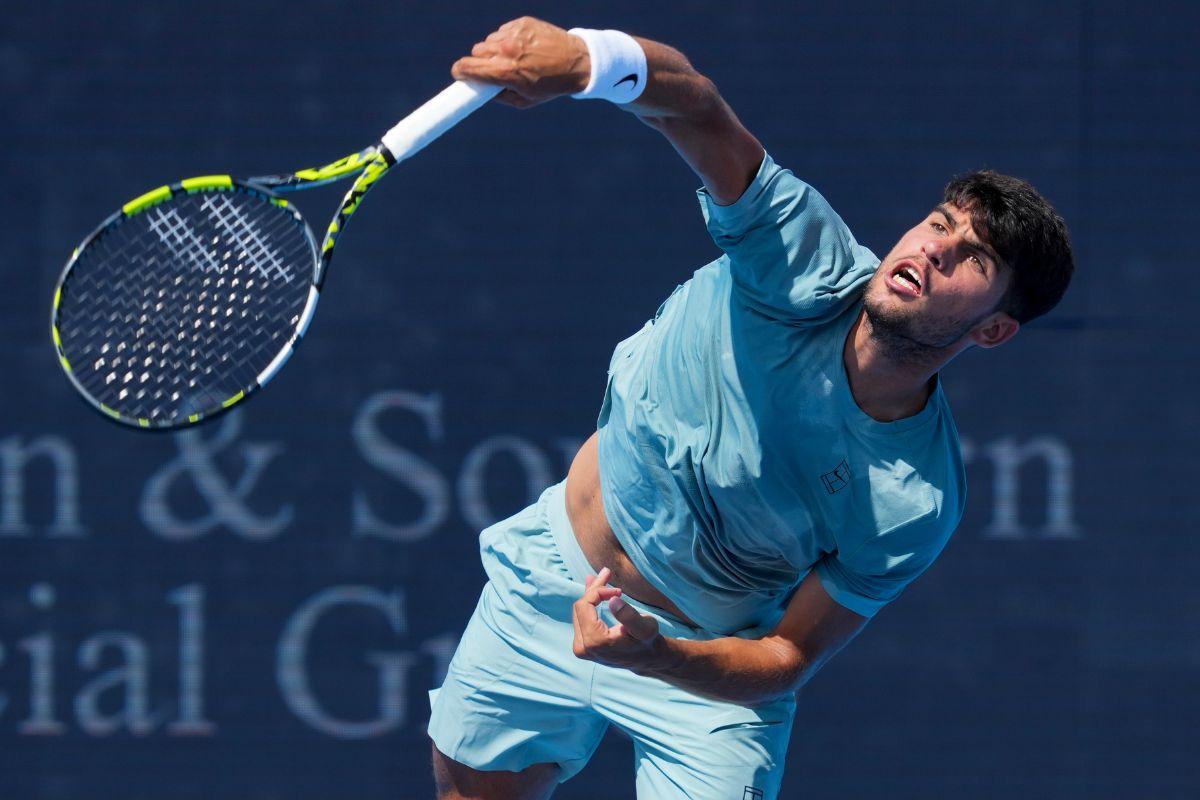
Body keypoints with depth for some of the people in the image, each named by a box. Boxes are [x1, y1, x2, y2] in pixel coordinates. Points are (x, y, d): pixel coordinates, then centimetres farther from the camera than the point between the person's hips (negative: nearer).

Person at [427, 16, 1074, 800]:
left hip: (708, 666, -2)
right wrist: (583, 59, -59)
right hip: (555, 577, 2)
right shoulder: (810, 260, -25)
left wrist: (656, 656, -39)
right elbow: (699, 109, -37)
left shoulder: (916, 506, -27)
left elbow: (789, 660, -20)